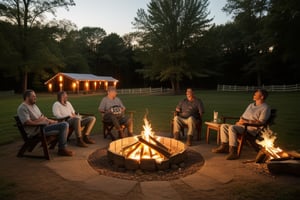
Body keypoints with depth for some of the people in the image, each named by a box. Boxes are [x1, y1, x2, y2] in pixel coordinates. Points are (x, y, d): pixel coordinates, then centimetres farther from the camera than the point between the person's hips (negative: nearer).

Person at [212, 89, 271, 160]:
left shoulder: (265, 108, -4)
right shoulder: (251, 105, 22)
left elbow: (260, 122, -14)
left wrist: (246, 122, -18)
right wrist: (240, 121, 1)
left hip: (251, 129, -9)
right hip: (242, 125, 9)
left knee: (232, 128, -33)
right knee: (224, 126, -5)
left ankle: (233, 152, -32)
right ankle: (224, 146, -3)